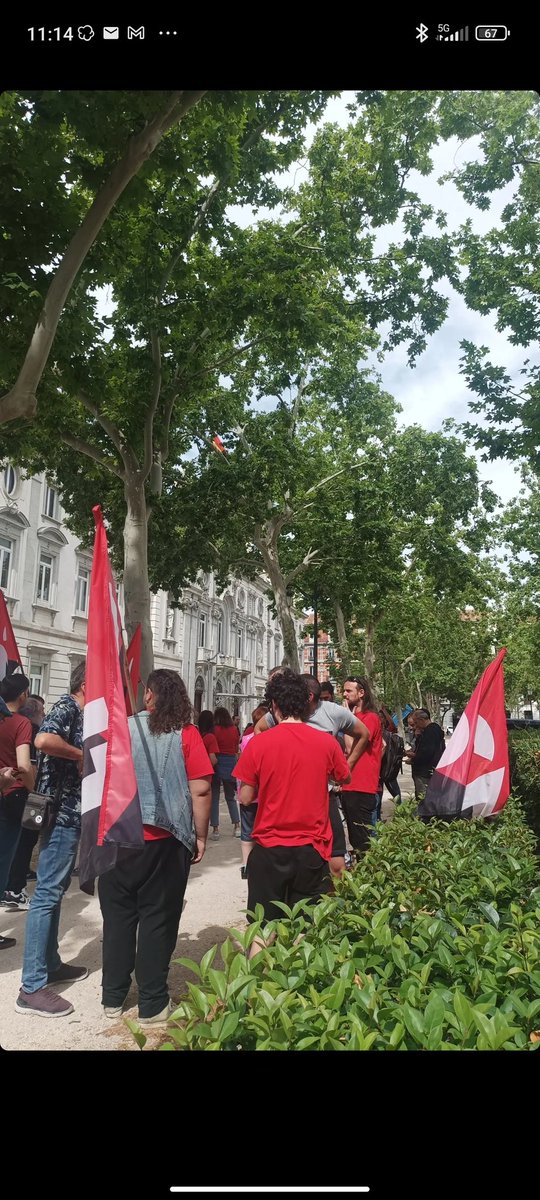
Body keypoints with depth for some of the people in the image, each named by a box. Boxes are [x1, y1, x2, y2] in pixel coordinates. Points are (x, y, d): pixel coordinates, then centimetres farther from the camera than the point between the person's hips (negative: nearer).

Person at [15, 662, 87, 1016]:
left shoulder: (81, 714, 15)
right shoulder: (66, 707, -14)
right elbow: (44, 740, -33)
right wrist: (81, 755, -20)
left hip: (72, 812, 10)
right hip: (61, 811, -10)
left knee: (56, 889, 17)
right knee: (48, 893, -6)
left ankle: (50, 963, 30)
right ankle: (33, 987, 0)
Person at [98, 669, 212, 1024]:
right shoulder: (186, 734, -7)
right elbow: (201, 789, -12)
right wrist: (200, 836, -1)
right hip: (164, 841, -2)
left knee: (118, 916, 15)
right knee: (157, 918, 10)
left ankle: (113, 997, 27)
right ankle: (152, 1003, 19)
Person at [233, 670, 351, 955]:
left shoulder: (258, 744, -12)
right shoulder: (326, 742, -7)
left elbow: (245, 797, -6)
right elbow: (344, 778, 11)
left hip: (268, 848, -1)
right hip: (312, 849, 1)